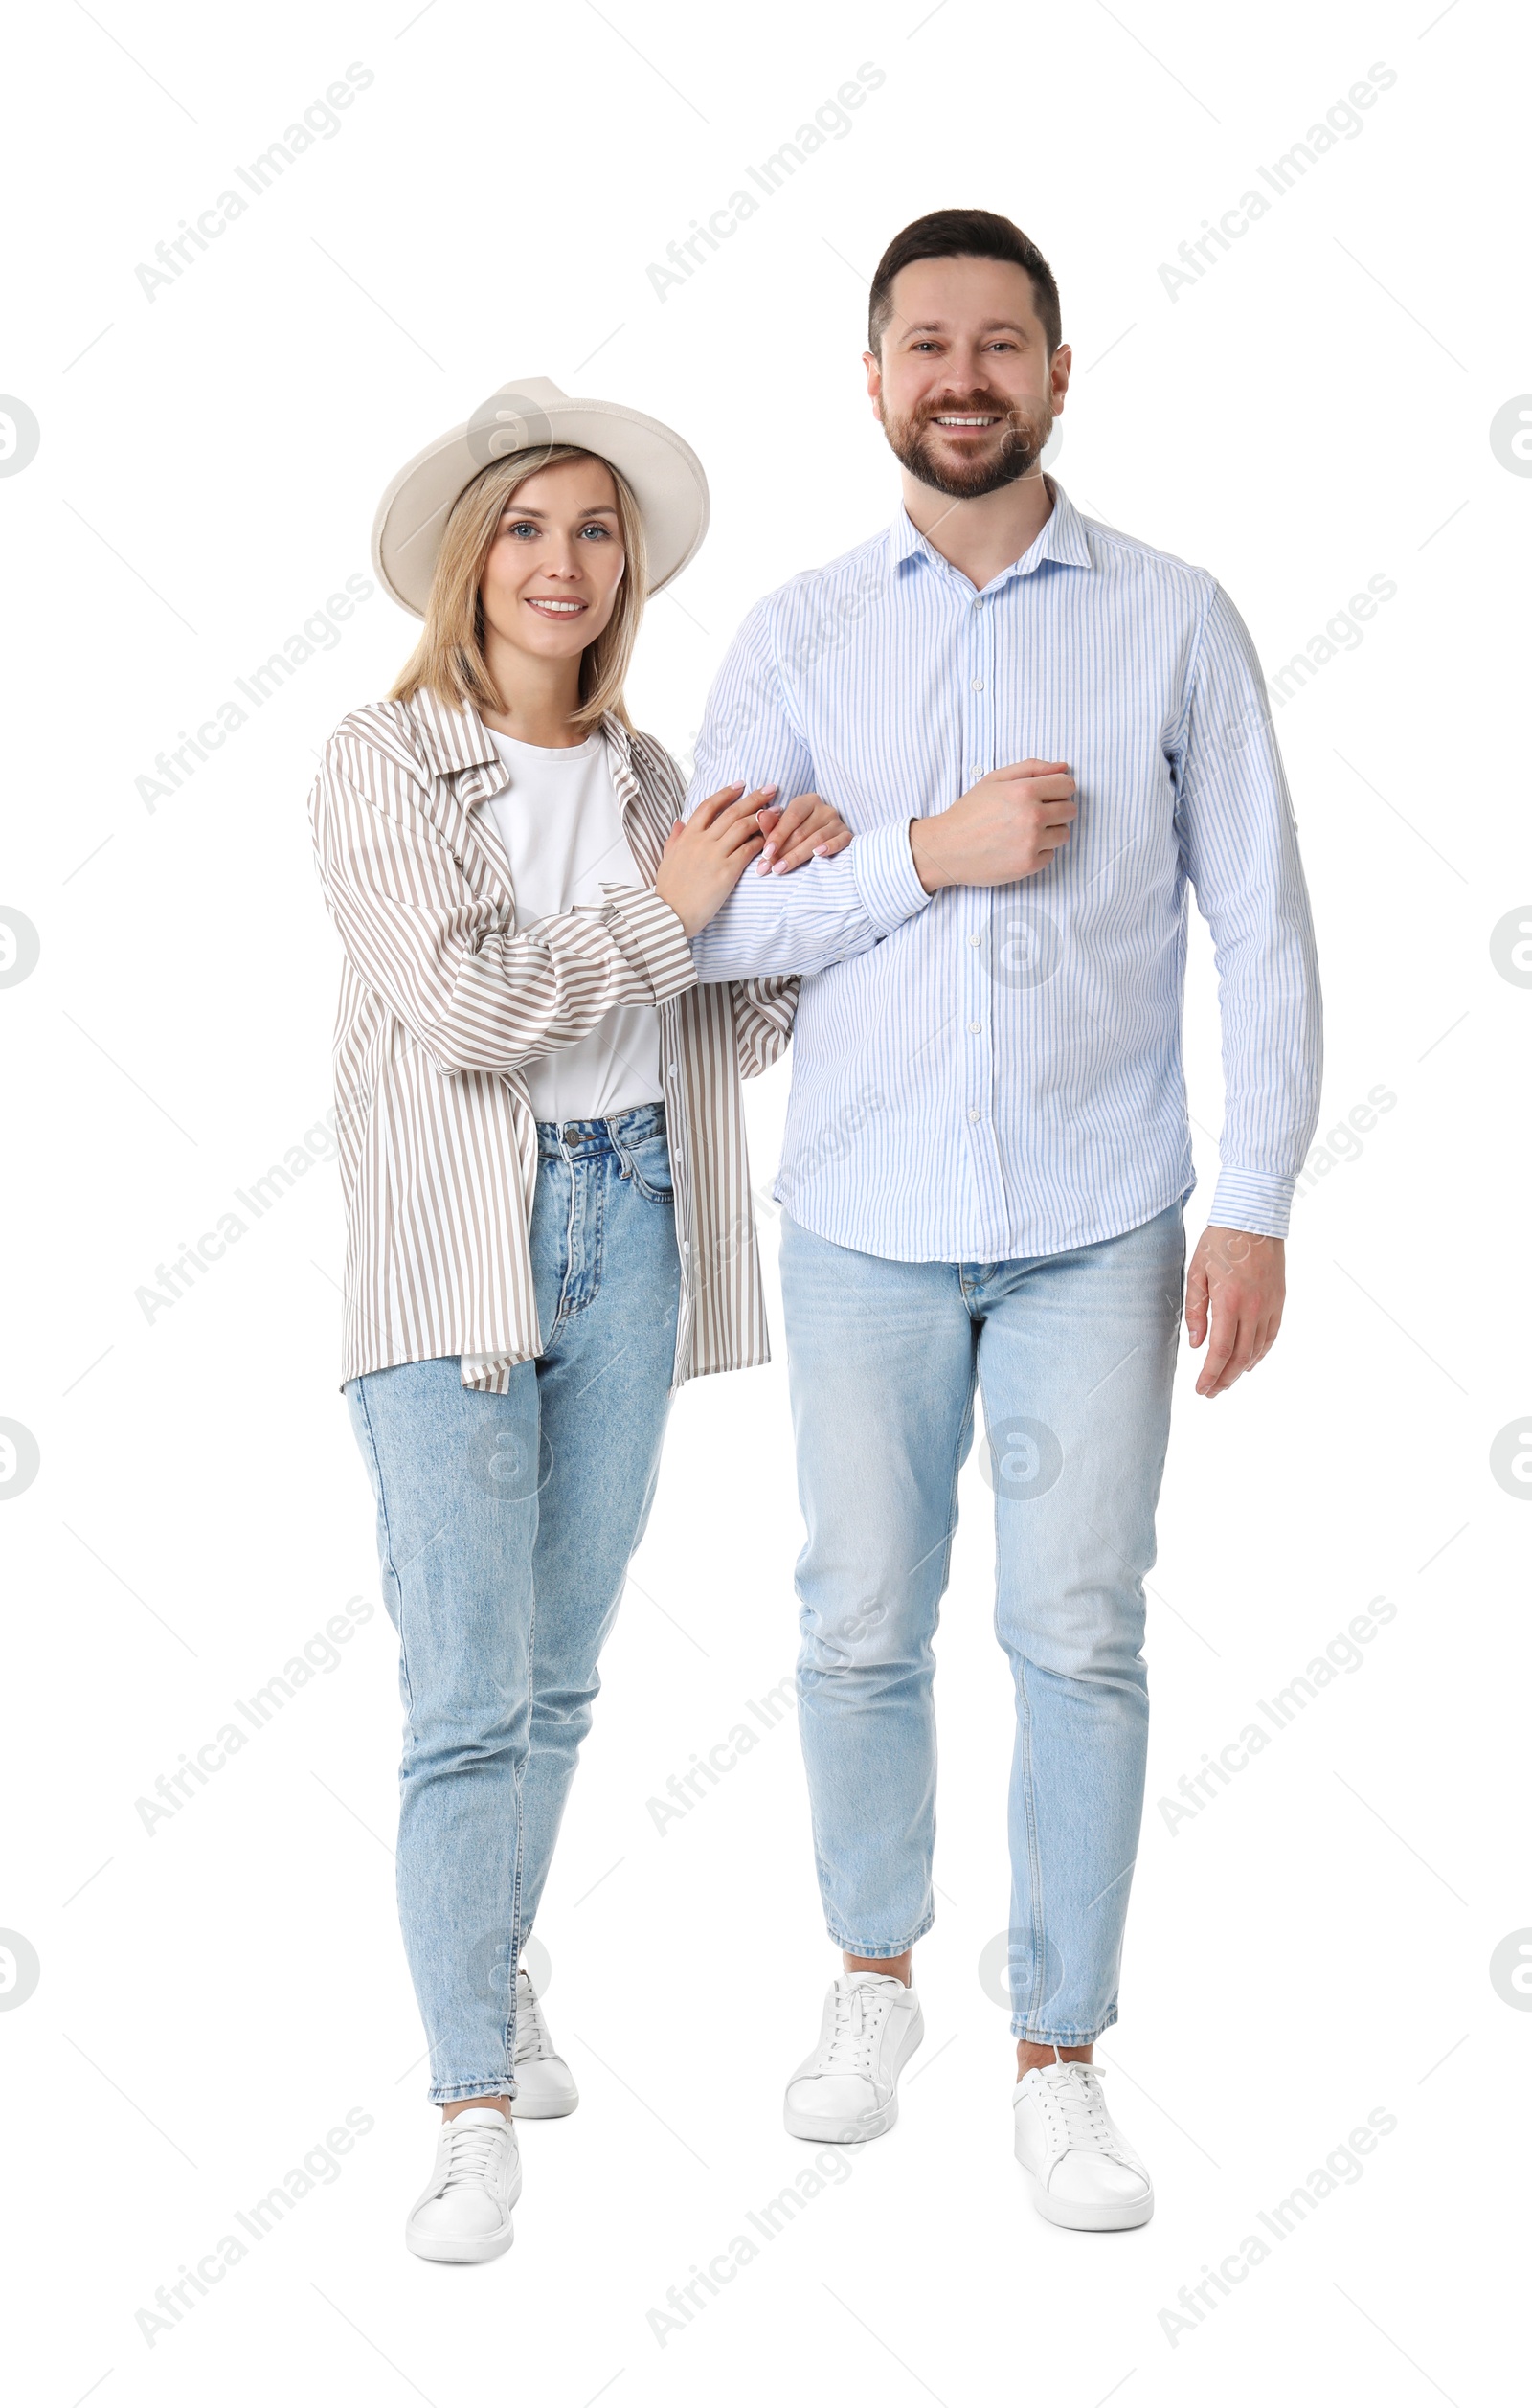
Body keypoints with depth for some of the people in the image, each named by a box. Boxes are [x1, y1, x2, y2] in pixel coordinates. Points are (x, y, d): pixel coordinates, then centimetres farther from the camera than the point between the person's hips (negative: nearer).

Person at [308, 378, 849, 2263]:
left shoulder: (650, 778, 12)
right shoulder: (383, 763, -3)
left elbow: (741, 1037, 10)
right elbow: (461, 999, -16)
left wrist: (787, 887, -7)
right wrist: (663, 908, -11)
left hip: (627, 1222, 5)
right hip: (454, 1245, -5)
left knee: (561, 1671, 14)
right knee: (469, 1696, -7)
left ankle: (495, 1967, 34)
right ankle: (477, 2106, -1)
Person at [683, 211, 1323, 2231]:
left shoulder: (1176, 623, 2)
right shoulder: (800, 636, 4)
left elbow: (1260, 926, 1)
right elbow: (706, 916, -2)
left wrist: (1257, 1208, -4)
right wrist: (928, 854, -15)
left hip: (1098, 1227, -1)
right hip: (865, 1225, 1)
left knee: (1080, 1640, 1)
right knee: (862, 1629, 9)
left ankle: (1059, 2061, 16)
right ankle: (874, 1978, 32)